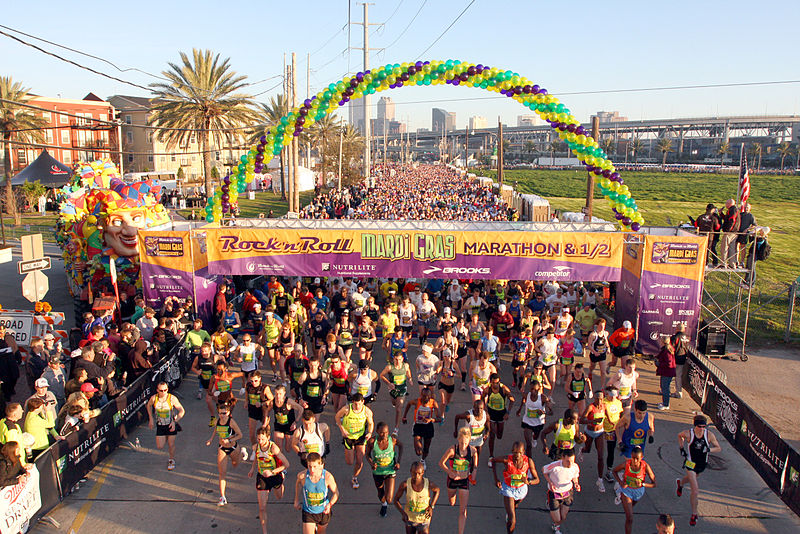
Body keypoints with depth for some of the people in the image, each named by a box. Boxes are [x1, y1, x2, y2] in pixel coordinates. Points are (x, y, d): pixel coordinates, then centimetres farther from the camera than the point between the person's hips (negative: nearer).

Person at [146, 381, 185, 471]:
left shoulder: (172, 398, -24)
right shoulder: (153, 398, -18)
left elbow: (182, 411, -15)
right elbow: (149, 405, 7)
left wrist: (175, 422, -26)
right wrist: (151, 419, 4)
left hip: (171, 424, -2)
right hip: (160, 425, 2)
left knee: (171, 445, 4)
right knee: (159, 447, 5)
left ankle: (172, 460, 32)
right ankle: (165, 438, 39)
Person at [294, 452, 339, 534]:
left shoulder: (328, 476, -26)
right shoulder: (302, 475, -23)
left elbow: (336, 492, -12)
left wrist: (330, 504, -30)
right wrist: (296, 501, 9)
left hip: (323, 511, 1)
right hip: (308, 512, 0)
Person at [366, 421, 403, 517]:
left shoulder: (393, 439, -21)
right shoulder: (371, 441, -22)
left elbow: (400, 445, 2)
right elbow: (368, 455, -4)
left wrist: (398, 462, -5)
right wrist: (371, 463, -24)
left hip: (390, 471, -1)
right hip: (377, 472, 1)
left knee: (389, 500, -7)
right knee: (381, 494, 20)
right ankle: (383, 505, 58)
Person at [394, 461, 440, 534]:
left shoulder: (428, 484, -21)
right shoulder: (405, 484, -21)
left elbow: (437, 490, 3)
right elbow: (396, 500, -8)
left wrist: (431, 506, -7)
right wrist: (403, 513, -24)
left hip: (424, 519, -1)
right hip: (409, 518, 1)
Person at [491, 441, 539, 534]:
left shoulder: (529, 461, -26)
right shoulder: (507, 459, -30)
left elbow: (537, 480, -17)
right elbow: (493, 460, -9)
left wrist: (528, 482, -39)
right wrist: (496, 479, -11)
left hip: (521, 489, 3)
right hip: (508, 489, -3)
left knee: (515, 506, 35)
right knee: (512, 521, -12)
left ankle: (509, 513, 70)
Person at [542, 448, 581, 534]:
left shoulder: (575, 467, -20)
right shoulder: (555, 466, -33)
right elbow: (544, 470, -12)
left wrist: (576, 484, -19)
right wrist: (550, 483, -21)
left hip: (567, 492, 3)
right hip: (554, 492, -3)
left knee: (563, 518, 13)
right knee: (556, 520, 4)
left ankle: (556, 527, 50)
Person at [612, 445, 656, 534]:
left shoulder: (645, 466, -28)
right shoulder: (626, 464, -27)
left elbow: (654, 484, -20)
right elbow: (615, 471, -7)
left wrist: (642, 484, -37)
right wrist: (621, 483, -21)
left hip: (638, 492, 2)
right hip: (627, 490, -2)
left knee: (631, 506, 35)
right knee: (629, 518, -9)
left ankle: (621, 496, 66)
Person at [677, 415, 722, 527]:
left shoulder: (709, 435, -18)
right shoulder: (688, 433, -20)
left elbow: (719, 448, -7)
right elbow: (680, 436, 3)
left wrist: (709, 449, -25)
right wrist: (681, 448, -5)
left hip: (702, 464, 4)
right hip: (690, 463, -4)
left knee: (691, 478, 34)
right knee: (695, 490, -10)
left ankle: (680, 482, 68)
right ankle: (694, 514, 5)